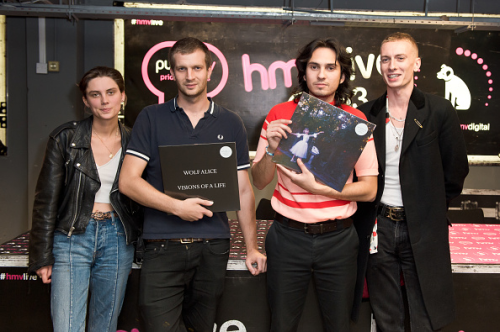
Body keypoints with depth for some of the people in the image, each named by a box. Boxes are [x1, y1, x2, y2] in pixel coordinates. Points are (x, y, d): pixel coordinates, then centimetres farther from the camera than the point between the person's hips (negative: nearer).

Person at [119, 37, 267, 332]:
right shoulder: (151, 118, 4)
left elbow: (243, 190, 9)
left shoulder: (230, 124, 8)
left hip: (213, 247, 2)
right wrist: (177, 206, -14)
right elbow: (128, 181, -3)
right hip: (163, 246, -1)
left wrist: (252, 247, 7)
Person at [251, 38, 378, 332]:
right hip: (288, 236, 0)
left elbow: (369, 189, -4)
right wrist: (272, 148, -17)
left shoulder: (355, 120, -2)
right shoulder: (280, 115, -1)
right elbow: (259, 181, 2)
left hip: (337, 238, 0)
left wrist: (317, 187, -17)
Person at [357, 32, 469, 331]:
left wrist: (433, 210, 4)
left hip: (423, 229, -2)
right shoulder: (367, 114, 2)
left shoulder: (440, 112, -5)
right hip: (378, 227, 3)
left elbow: (456, 170, 1)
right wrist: (366, 211, 4)